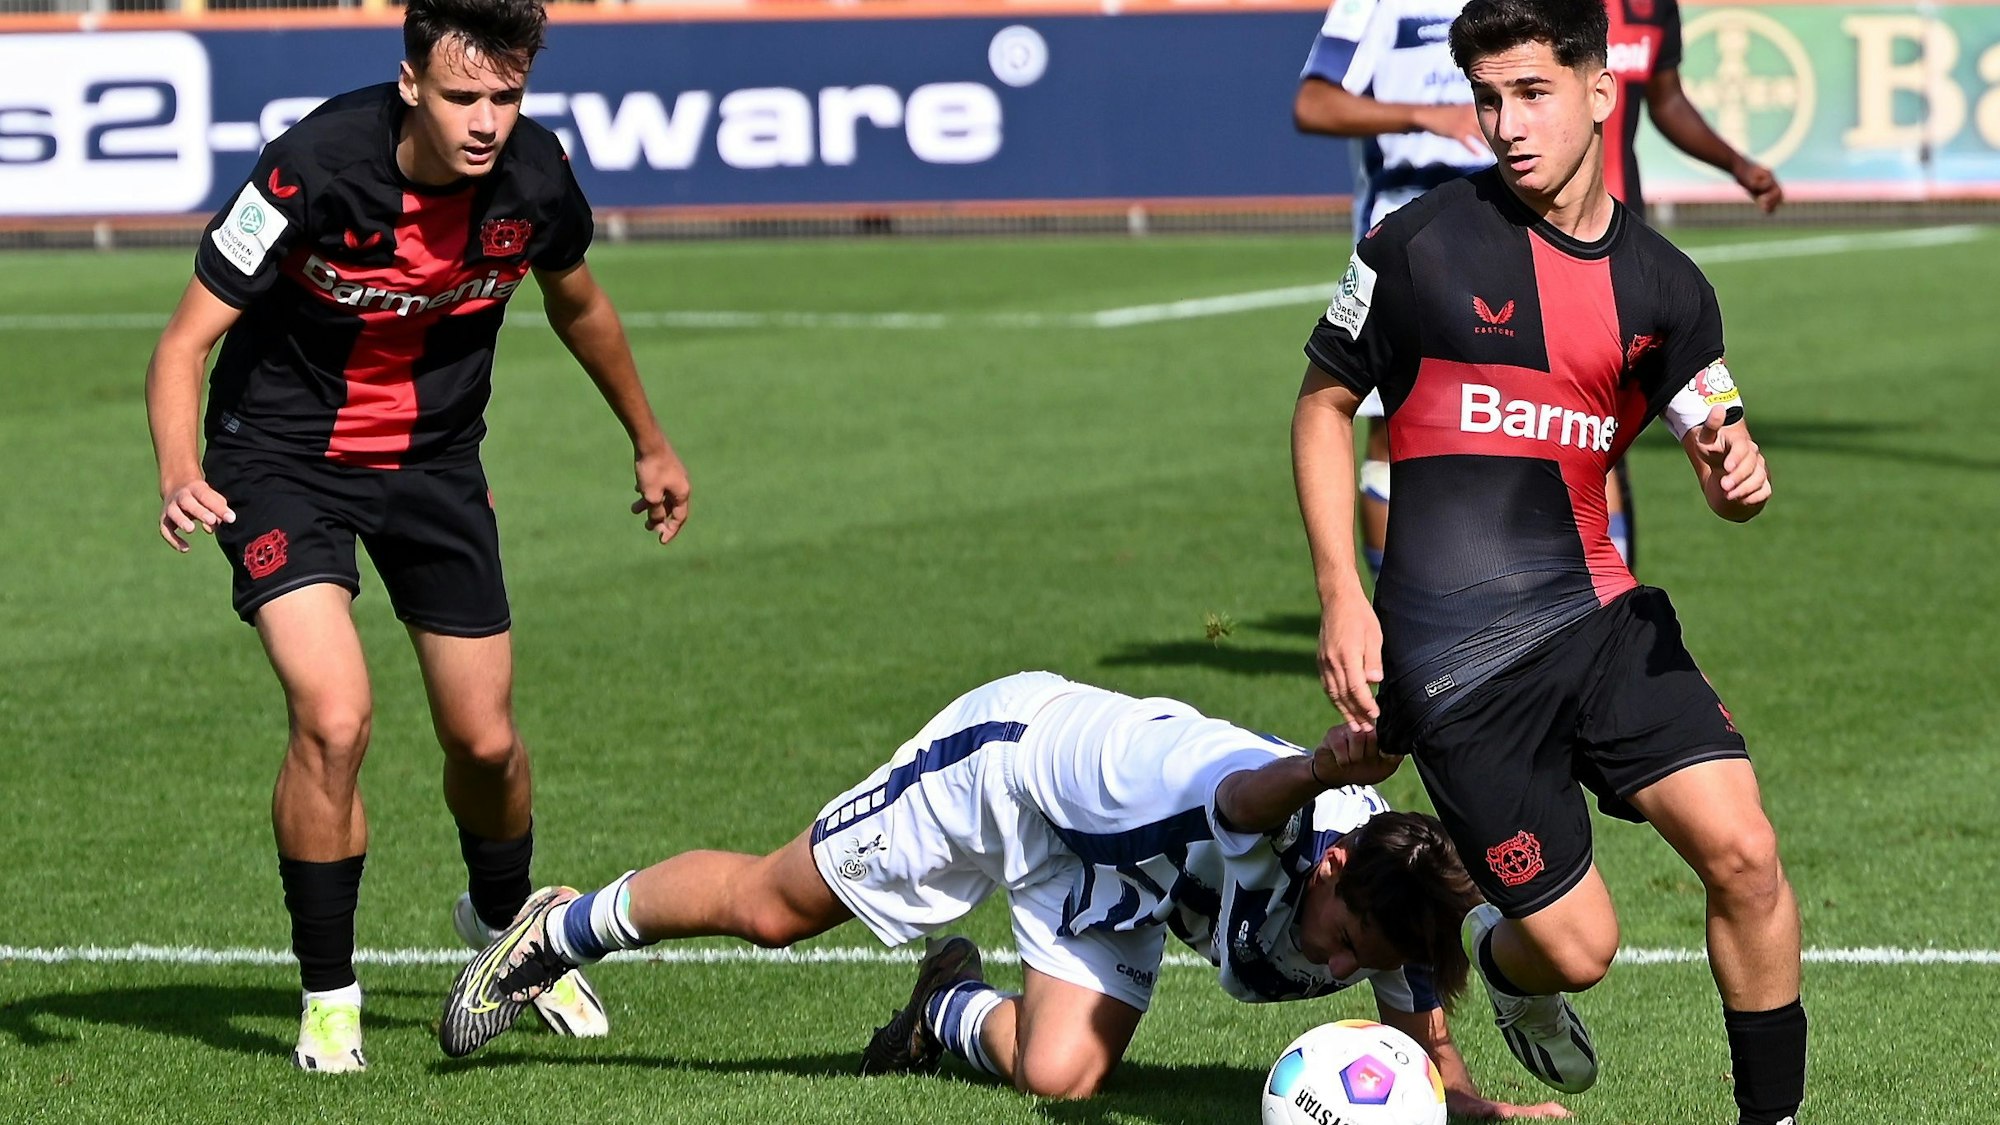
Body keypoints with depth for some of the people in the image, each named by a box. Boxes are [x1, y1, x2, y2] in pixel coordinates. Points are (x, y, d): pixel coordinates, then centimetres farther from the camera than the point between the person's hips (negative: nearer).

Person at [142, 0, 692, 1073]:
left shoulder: (533, 177, -15)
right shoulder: (315, 167, -29)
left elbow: (575, 303, 10)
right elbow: (188, 338, -23)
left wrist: (649, 443, 22)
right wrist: (180, 476, -41)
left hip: (434, 460, 4)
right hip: (282, 455, -4)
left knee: (485, 741, 8)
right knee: (333, 718, -22)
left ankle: (504, 920, 42)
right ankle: (328, 1000, -3)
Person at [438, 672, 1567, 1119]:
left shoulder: (1384, 910, -25)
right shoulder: (1297, 828, -43)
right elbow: (1242, 795, -68)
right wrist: (1325, 769, -88)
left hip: (1117, 876, 5)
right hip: (1021, 748, -5)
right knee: (771, 906, 9)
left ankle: (955, 1008, 24)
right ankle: (561, 930, 37)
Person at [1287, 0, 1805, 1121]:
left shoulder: (1662, 284, 7)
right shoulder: (1421, 247, -3)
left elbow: (1724, 443, 13)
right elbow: (1325, 404, 7)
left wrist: (1741, 473, -14)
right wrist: (1342, 598, -2)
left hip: (1601, 614, 3)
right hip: (1454, 658, -3)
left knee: (1743, 852, -15)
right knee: (1579, 947, -5)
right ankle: (1502, 957, 34)